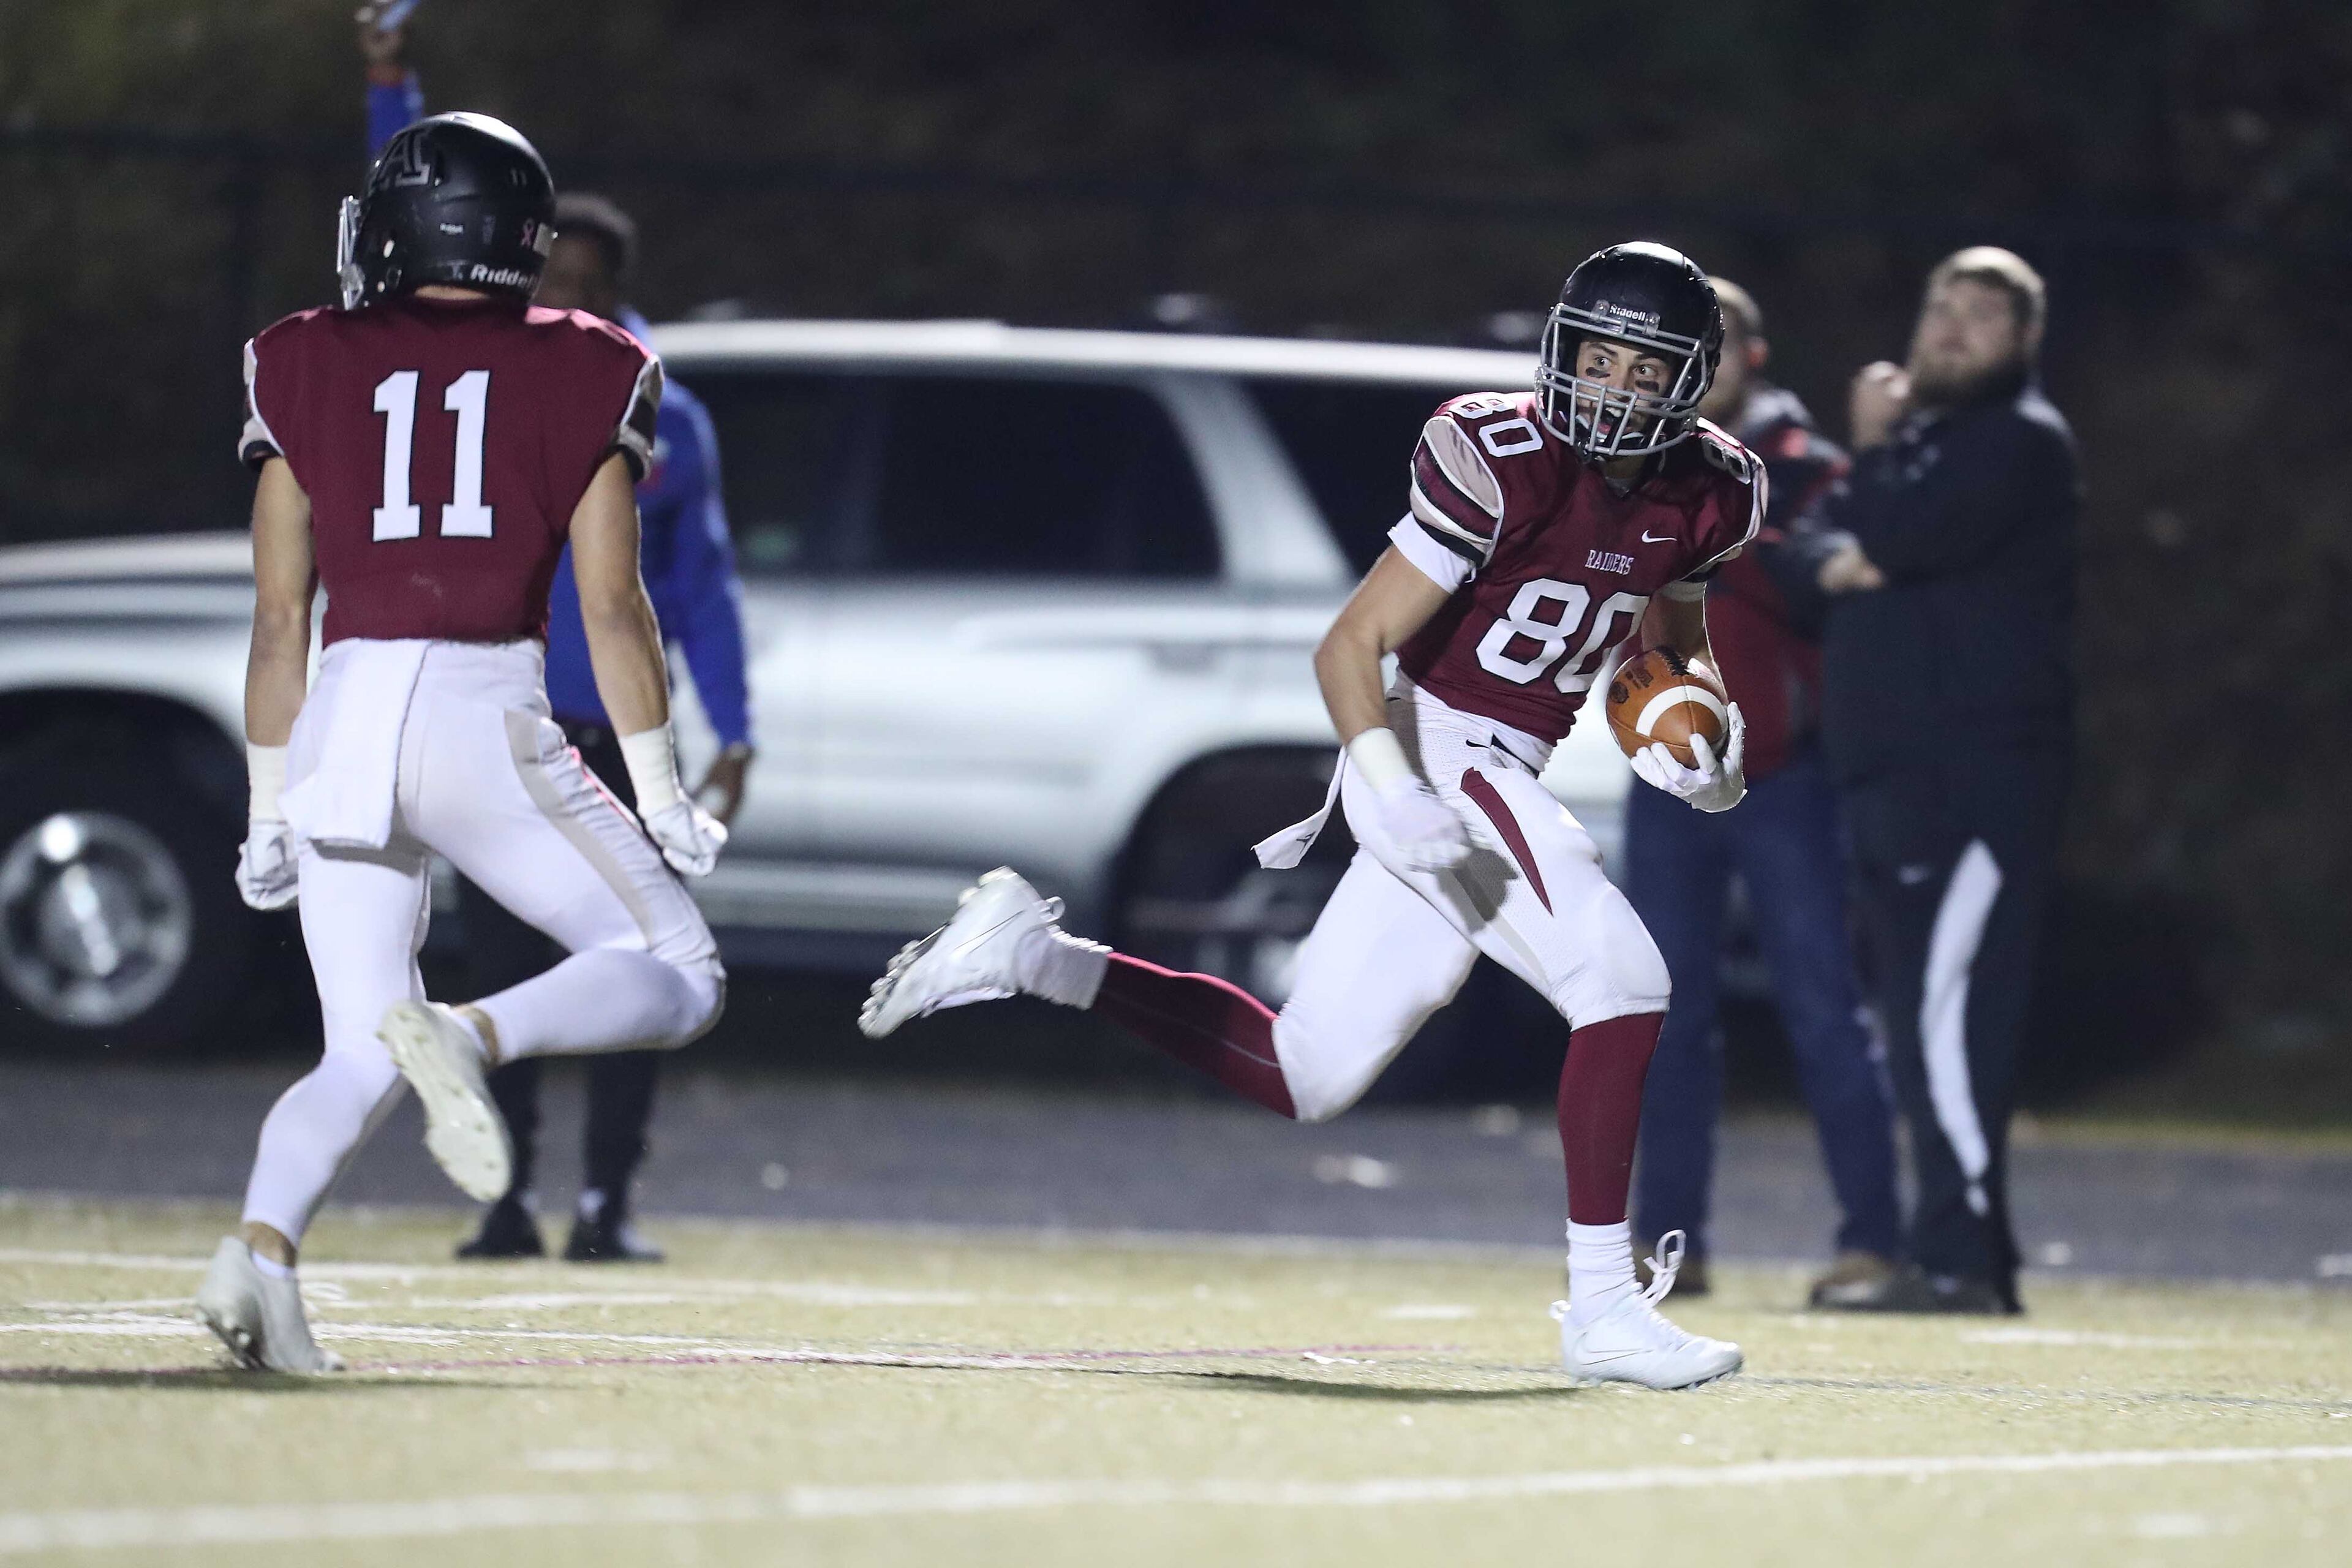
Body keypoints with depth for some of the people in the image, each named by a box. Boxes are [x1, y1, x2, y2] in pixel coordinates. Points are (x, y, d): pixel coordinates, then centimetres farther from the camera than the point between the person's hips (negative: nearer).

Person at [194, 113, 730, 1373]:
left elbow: (278, 620, 10)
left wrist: (269, 810, 16)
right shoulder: (576, 379, 6)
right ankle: (472, 1034, -22)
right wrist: (661, 795, 8)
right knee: (677, 979, 7)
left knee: (360, 1060, 12)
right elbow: (612, 608, 2)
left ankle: (261, 1251, -16)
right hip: (485, 719, -3)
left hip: (338, 724, 3)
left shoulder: (308, 374, 10)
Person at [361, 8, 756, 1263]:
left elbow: (706, 583, 7)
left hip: (617, 736, -1)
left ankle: (607, 1201, 0)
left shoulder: (667, 423, 5)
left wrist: (731, 734, -1)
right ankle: (509, 1197, 6)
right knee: (502, 970, 2)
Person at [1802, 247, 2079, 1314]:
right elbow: (1835, 538, 14)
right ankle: (1968, 1255, 13)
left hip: (1983, 774, -9)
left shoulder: (2023, 442, -4)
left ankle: (1959, 1257, -22)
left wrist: (1874, 456, 2)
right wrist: (1839, 555, -8)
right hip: (1893, 773, 9)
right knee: (1919, 1025, 9)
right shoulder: (1913, 433, 24)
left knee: (1948, 1013, -18)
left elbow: (1907, 533, -16)